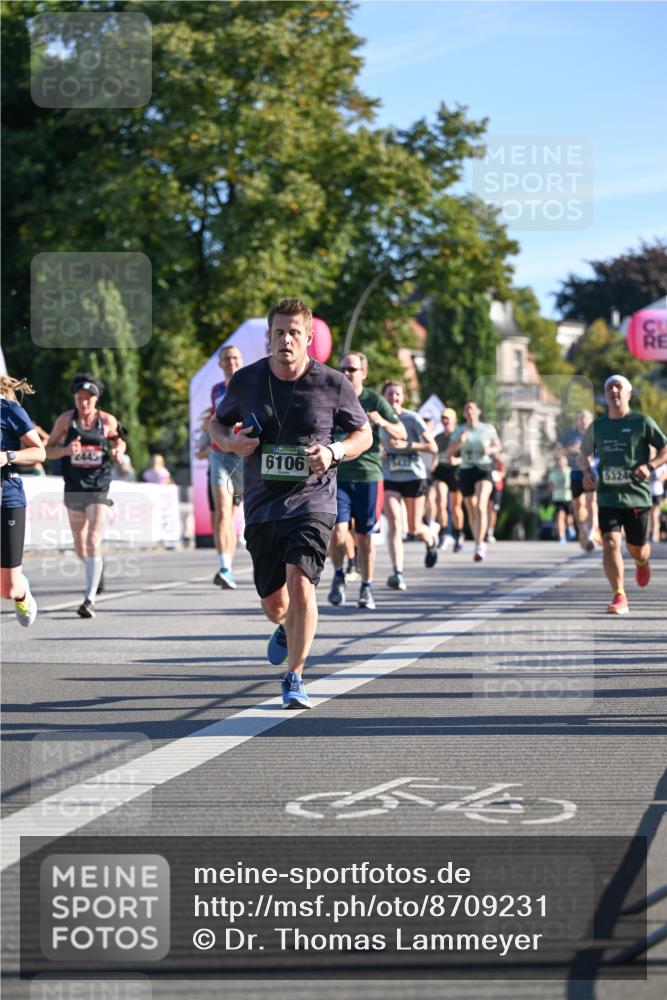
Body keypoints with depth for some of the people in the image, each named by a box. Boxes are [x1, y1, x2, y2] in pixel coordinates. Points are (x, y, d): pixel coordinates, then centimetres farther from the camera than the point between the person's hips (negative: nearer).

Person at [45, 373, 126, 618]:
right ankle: (97, 569, 49)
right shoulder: (66, 419, -1)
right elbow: (47, 450, 1)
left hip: (99, 489, -2)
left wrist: (118, 451, -7)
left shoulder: (108, 421, -2)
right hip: (74, 489, 2)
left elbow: (119, 442, 16)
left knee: (93, 543, -16)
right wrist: (66, 450, -19)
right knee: (80, 547, 15)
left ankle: (89, 599, -17)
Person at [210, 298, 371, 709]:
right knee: (274, 603, 10)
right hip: (262, 506, 3)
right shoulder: (245, 381, 0)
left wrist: (335, 452, -12)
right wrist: (230, 442, -8)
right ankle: (287, 628, 50)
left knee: (300, 583, -23)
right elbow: (218, 424, 16)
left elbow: (364, 433, 8)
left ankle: (295, 678, -8)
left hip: (312, 501, -3)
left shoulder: (333, 384, -5)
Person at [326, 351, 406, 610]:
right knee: (338, 533, -14)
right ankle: (338, 576, 12)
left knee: (364, 537, 5)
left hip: (368, 476, 0)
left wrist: (382, 422, -16)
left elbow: (402, 434, 2)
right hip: (337, 476, 0)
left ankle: (366, 589, 19)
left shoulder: (374, 400, 2)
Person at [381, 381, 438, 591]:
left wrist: (406, 445, -21)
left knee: (414, 528, 8)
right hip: (390, 479, 2)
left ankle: (430, 542, 45)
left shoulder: (412, 418, -7)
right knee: (394, 525, -16)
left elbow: (433, 447, -11)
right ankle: (398, 574, -23)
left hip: (414, 477, -2)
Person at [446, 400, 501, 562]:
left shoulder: (488, 429, 2)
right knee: (471, 511, 10)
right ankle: (480, 545, 29)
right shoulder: (459, 431, 4)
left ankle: (479, 546, -27)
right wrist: (459, 443, -20)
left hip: (484, 470, -3)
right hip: (466, 471, 3)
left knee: (480, 506, -23)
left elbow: (497, 447, 15)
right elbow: (449, 453, -1)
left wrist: (490, 450, -8)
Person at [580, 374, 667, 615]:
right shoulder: (597, 426, 9)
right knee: (610, 543, -17)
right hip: (608, 496, 2)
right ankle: (619, 598, -14)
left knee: (636, 549, 9)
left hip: (637, 496, -2)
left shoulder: (642, 422, -1)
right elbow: (584, 455, 21)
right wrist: (587, 471, -2)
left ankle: (642, 563, 48)